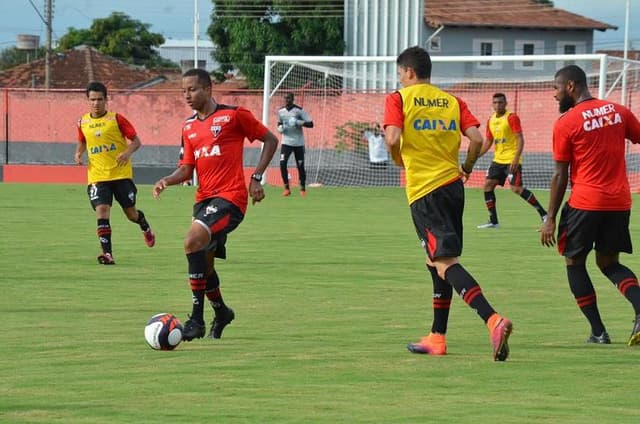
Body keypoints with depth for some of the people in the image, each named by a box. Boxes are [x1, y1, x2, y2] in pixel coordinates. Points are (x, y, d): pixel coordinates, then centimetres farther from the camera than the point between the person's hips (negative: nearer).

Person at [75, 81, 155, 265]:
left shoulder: (116, 119, -6)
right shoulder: (83, 122, 6)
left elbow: (136, 141, -3)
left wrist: (128, 152, -23)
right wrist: (79, 153, 4)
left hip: (121, 174, -2)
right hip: (97, 177, 2)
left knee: (131, 214, 7)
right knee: (102, 211, -15)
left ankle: (145, 228, 42)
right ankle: (107, 253, -16)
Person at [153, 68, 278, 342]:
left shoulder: (233, 115, -5)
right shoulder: (189, 127, 14)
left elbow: (270, 140, 3)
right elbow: (186, 168, 15)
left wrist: (256, 178, -4)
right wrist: (166, 181, -6)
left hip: (230, 197, -7)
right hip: (204, 197, 7)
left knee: (193, 241, -26)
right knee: (204, 263, 11)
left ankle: (197, 319, -23)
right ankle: (221, 312, 39)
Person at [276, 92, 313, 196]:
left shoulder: (299, 110, -9)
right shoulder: (281, 111, 4)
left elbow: (310, 124, -10)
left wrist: (299, 122, -26)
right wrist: (280, 128, -1)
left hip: (298, 143, -3)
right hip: (286, 142, 3)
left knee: (300, 166, 4)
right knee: (282, 163, -15)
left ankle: (303, 188, 21)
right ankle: (286, 188, -5)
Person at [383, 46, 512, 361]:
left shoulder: (398, 99, -1)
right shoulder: (452, 101, 11)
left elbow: (393, 138, -15)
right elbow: (476, 138, -1)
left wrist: (398, 159, 6)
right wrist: (466, 168, 16)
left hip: (423, 190, -6)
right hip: (452, 185, 6)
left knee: (445, 263, -14)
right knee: (437, 261, 19)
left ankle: (493, 320, -33)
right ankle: (437, 338, 23)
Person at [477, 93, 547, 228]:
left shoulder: (512, 118, -10)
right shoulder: (491, 120, 12)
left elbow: (520, 139, -15)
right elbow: (488, 142, 19)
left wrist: (516, 159, -25)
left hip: (512, 160, -8)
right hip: (498, 160, 8)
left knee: (516, 188, -17)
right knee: (488, 185, 3)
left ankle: (543, 213, -10)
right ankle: (493, 221, 11)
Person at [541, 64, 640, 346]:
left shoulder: (566, 123, -7)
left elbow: (560, 175, -6)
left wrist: (550, 219, 0)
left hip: (585, 203, -5)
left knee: (574, 262, 12)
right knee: (609, 263, 16)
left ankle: (598, 331, 6)